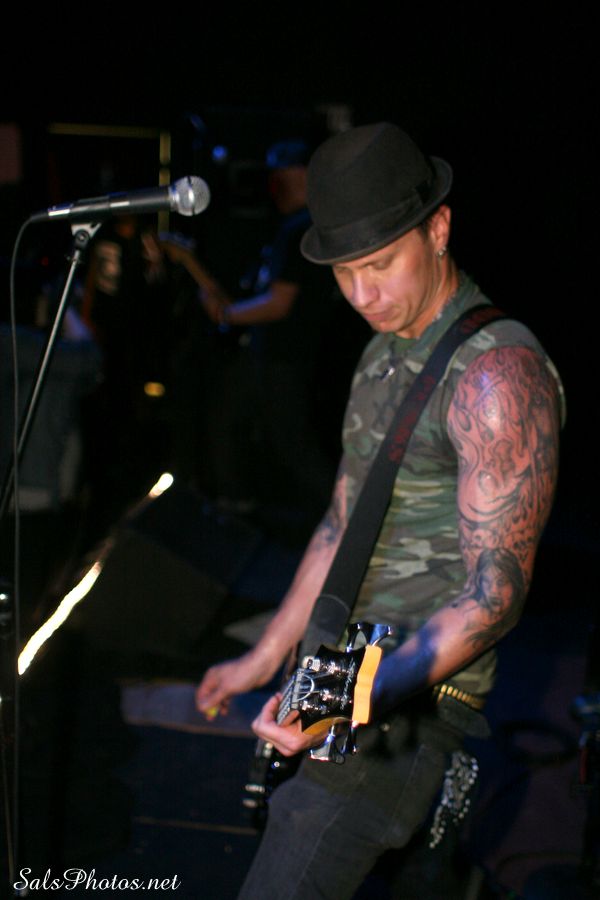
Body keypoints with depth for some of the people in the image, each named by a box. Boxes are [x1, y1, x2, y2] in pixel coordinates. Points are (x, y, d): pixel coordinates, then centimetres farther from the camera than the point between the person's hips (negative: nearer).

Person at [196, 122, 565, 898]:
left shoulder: (497, 373, -18)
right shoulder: (383, 356, 11)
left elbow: (495, 593, -22)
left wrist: (368, 693, -34)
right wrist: (266, 658, 20)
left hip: (412, 707, -9)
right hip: (344, 682, 9)